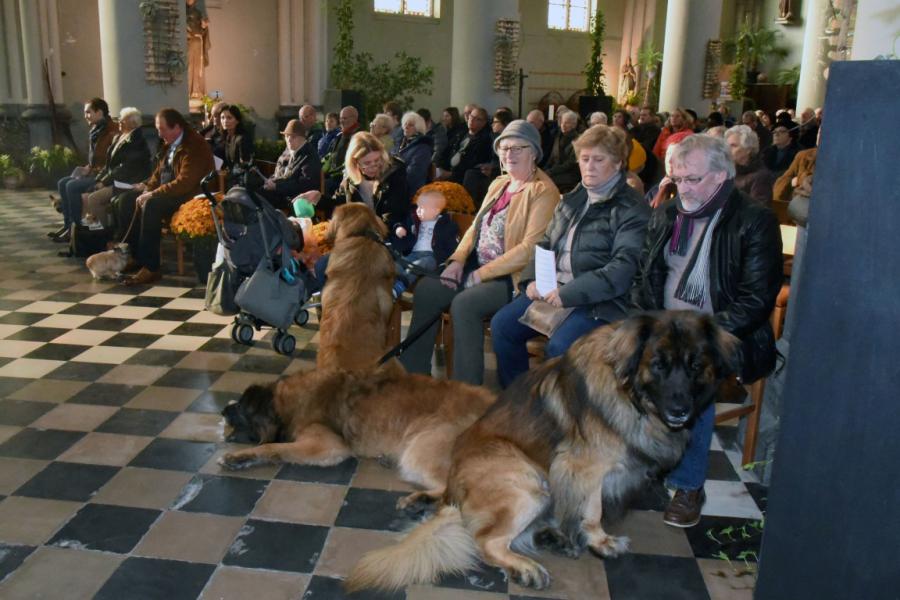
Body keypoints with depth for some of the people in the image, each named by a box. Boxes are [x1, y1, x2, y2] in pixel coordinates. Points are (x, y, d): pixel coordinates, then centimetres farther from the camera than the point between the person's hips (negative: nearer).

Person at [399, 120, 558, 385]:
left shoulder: (544, 191, -10)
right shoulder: (499, 184, 16)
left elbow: (530, 247, -19)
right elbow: (476, 227, 17)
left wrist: (483, 273, -19)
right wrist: (457, 260, -1)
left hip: (514, 277, -8)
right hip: (477, 267, 8)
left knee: (464, 303, -31)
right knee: (426, 289, -7)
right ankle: (413, 372, 3)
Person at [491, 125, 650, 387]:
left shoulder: (632, 210, -7)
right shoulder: (573, 199, 17)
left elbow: (624, 269, -18)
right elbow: (546, 244, 20)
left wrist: (570, 293, -24)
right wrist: (532, 279, 0)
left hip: (598, 300, -7)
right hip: (552, 288, 7)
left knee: (559, 346, -30)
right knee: (502, 324, -7)